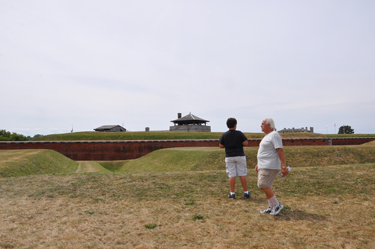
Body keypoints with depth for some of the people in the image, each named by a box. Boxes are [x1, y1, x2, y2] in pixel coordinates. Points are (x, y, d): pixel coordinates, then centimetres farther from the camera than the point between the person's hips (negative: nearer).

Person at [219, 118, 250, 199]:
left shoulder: (224, 135, -1)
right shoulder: (239, 133, -5)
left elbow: (221, 146, 2)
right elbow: (246, 143, -8)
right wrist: (239, 143, 10)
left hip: (229, 157, 1)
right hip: (240, 156, -1)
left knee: (232, 175, 3)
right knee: (242, 175, 5)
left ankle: (232, 193, 6)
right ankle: (246, 193, 10)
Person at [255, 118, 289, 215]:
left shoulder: (274, 135, -13)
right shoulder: (268, 136, 18)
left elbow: (280, 151, -20)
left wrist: (283, 166, -25)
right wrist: (259, 164, 24)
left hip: (270, 166, -10)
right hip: (264, 166, 10)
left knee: (263, 185, -12)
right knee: (266, 186, 10)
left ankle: (277, 204, -1)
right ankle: (271, 207, 17)